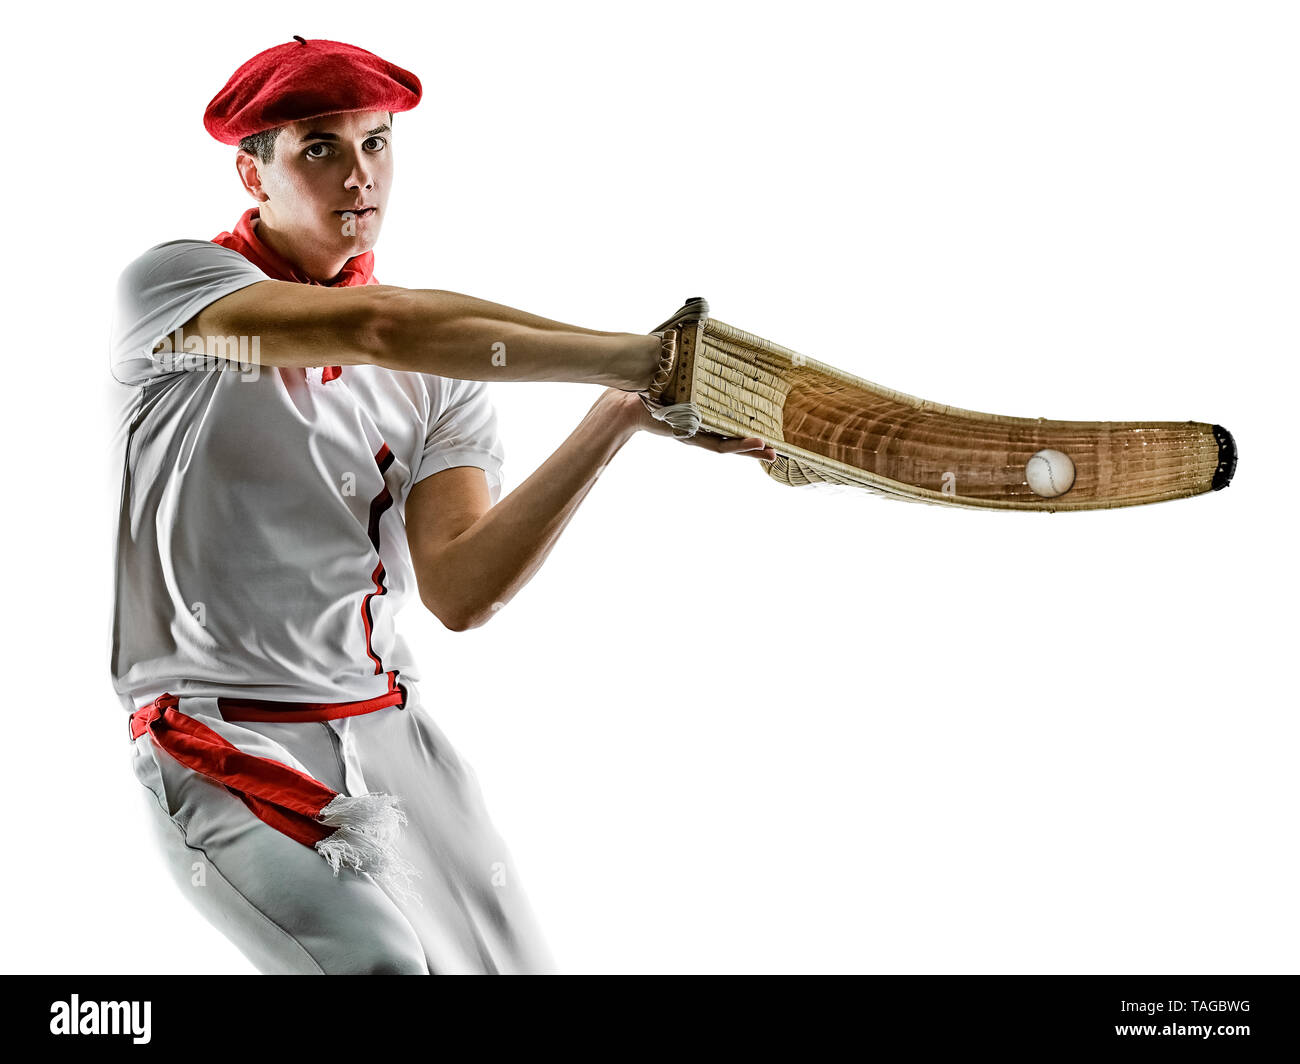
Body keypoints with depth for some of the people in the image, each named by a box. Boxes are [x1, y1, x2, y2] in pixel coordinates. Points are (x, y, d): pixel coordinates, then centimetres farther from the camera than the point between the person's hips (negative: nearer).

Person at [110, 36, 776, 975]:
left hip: (392, 728, 5)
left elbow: (458, 593, -9)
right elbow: (376, 328, -26)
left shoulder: (444, 367, 6)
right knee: (382, 963, -25)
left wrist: (616, 421, -20)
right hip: (224, 735, -5)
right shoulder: (172, 283, -6)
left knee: (511, 963, 2)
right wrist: (631, 355, -32)